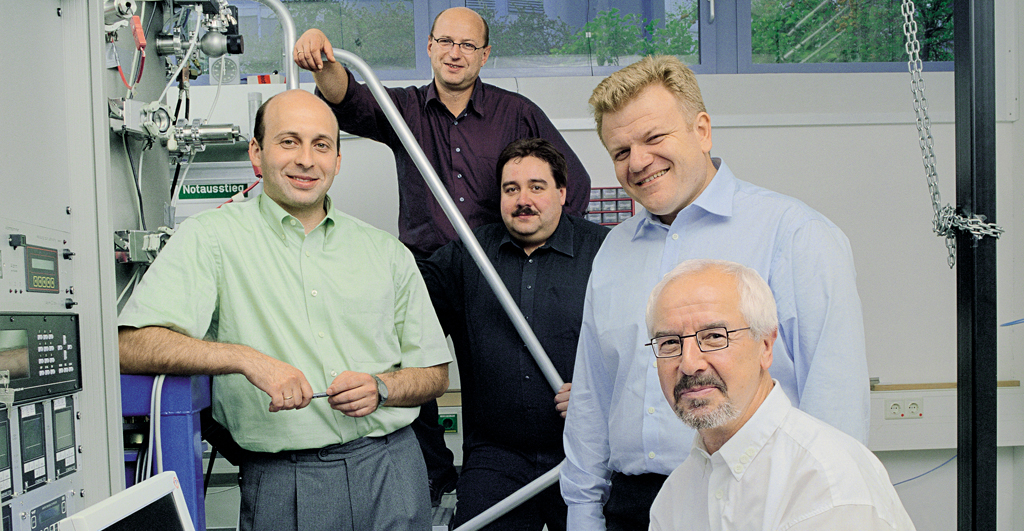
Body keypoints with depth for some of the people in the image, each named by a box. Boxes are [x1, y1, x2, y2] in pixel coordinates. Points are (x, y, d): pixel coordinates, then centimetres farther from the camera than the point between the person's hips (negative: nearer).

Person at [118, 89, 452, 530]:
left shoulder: (386, 252, 10)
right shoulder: (211, 237, -1)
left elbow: (434, 373, 13)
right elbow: (130, 345, -12)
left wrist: (381, 388, -7)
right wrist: (246, 358, -24)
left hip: (389, 466, 3)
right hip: (282, 482, -3)